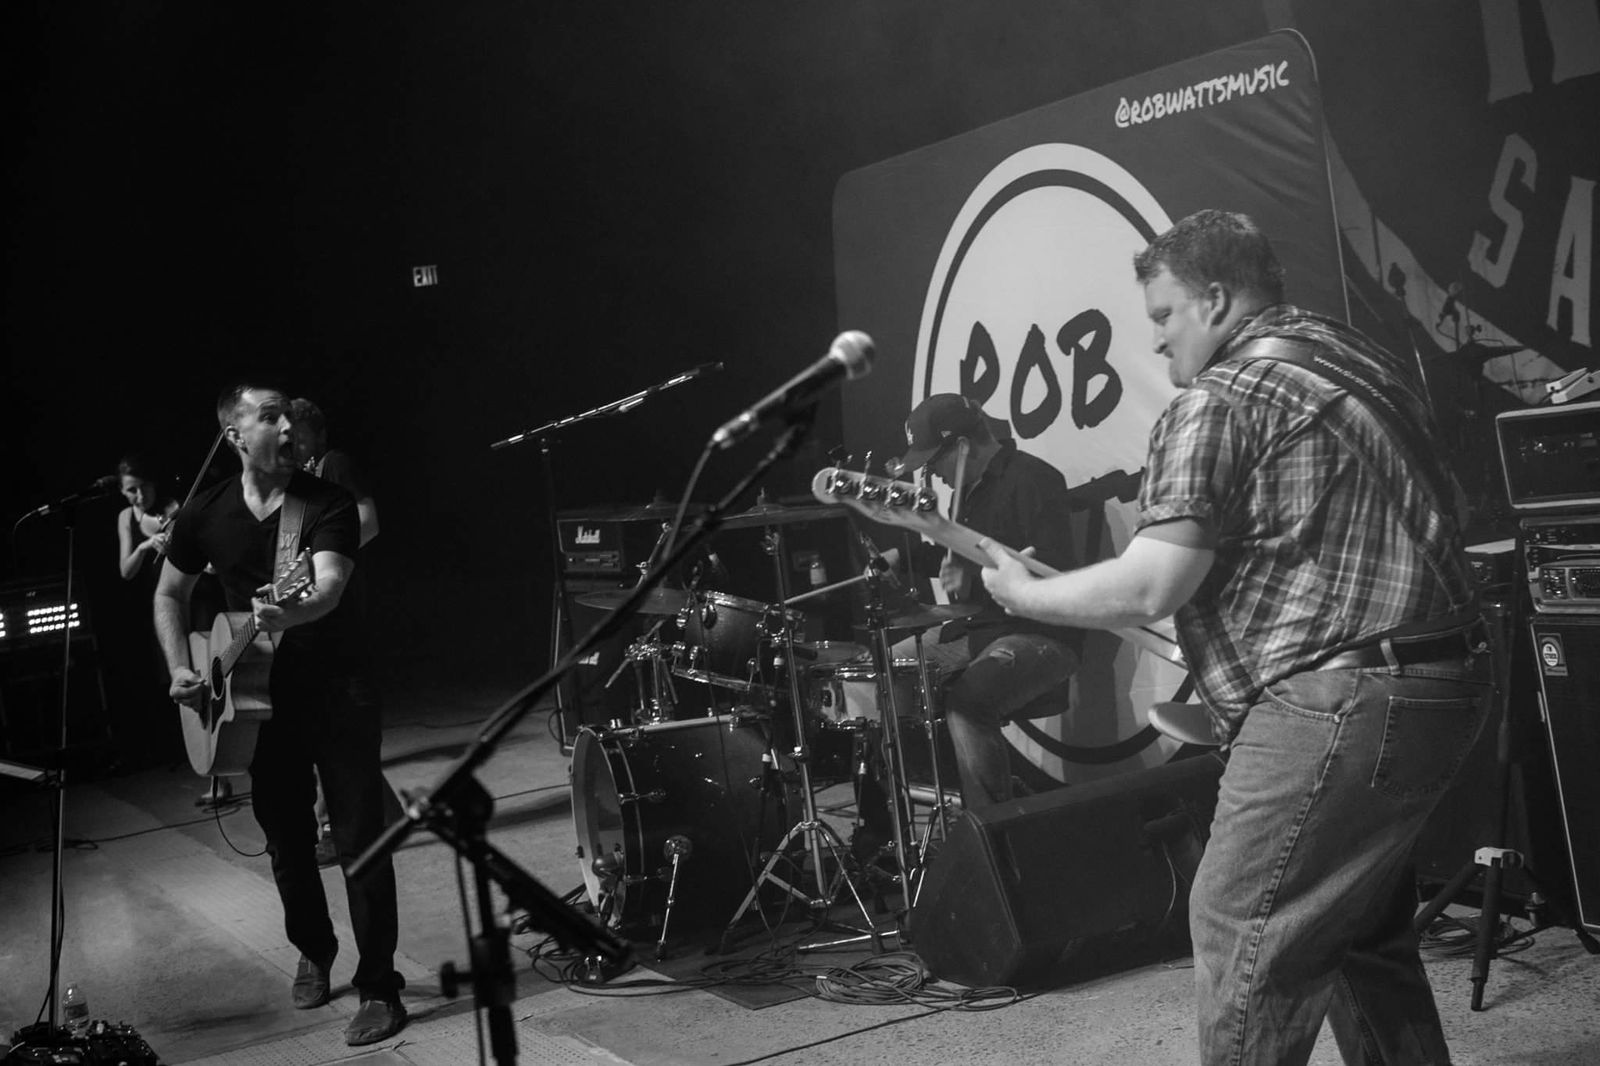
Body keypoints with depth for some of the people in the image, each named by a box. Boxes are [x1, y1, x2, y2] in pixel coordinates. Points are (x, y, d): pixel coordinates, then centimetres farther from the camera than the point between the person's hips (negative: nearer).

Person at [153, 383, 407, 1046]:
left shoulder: (328, 505, -12)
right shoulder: (205, 515, -1)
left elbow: (330, 587, -29)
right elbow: (170, 594, 15)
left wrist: (290, 613, -51)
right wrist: (180, 669, 2)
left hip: (335, 693, -3)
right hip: (263, 700, 4)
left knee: (359, 839, -6)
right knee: (287, 843, 13)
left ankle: (379, 988, 1)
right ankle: (314, 953, 37)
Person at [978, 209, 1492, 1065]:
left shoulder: (1218, 400, -11)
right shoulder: (1368, 362, 17)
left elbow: (1149, 589, -16)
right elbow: (1438, 511, 25)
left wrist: (1025, 595, -1)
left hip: (1336, 703, -10)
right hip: (1447, 681, 10)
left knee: (1242, 939, -2)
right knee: (1363, 931, 21)